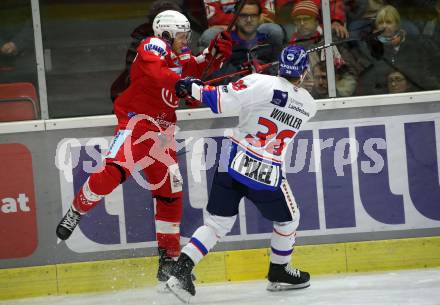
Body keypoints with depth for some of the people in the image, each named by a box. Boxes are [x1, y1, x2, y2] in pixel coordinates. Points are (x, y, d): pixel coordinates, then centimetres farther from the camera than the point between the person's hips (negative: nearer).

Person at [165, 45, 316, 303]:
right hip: (268, 174, -1)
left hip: (233, 163, 1)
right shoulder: (309, 105, 3)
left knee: (218, 223, 10)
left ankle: (181, 270, -5)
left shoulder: (263, 83, -8)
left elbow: (222, 100, -14)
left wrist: (193, 88, 1)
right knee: (288, 220, 26)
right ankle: (279, 273, 35)